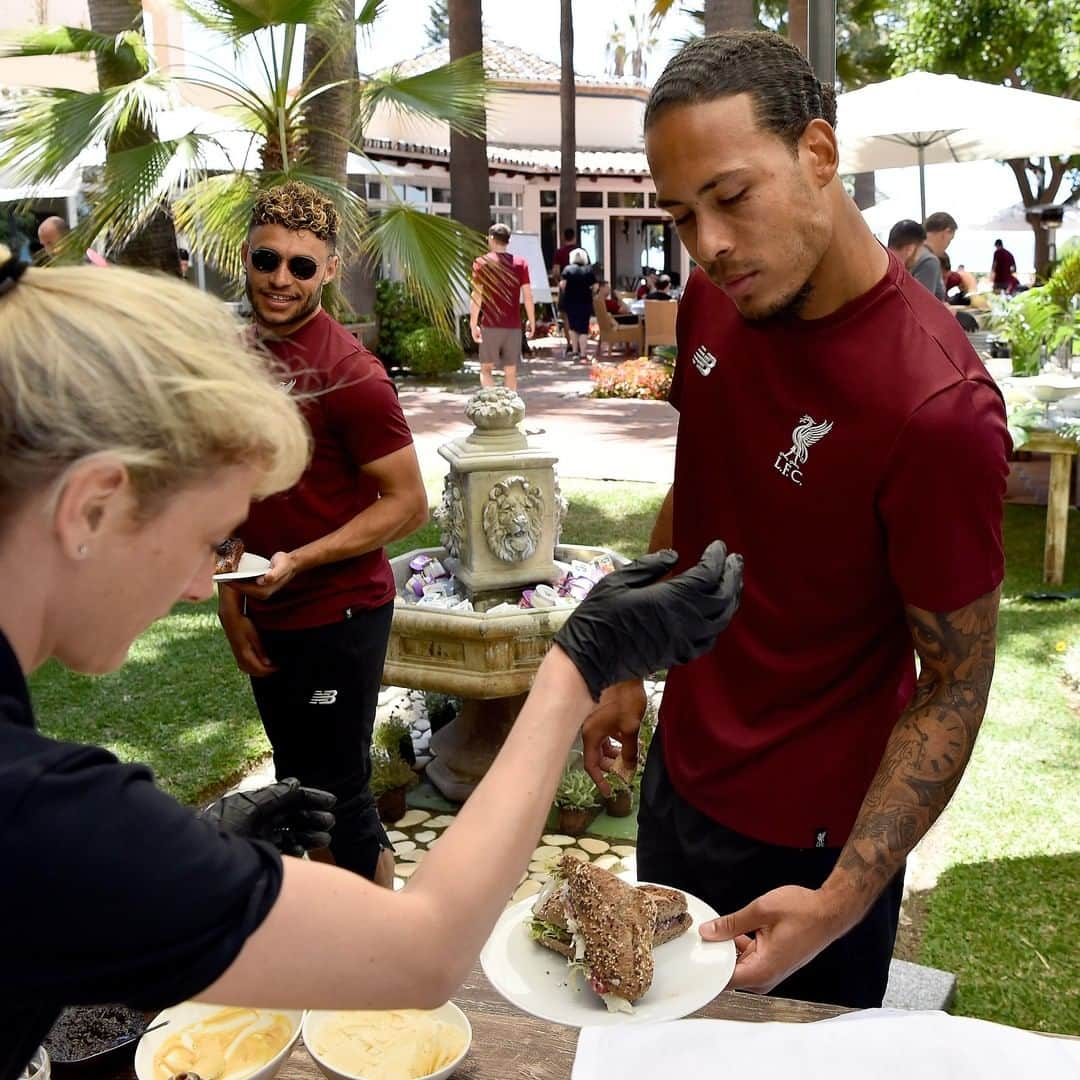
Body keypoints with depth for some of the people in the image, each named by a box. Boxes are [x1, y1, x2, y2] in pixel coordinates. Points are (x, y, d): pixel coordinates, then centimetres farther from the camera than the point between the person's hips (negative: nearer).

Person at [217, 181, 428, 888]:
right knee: (297, 790, 20)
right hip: (267, 619, 7)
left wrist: (298, 561, -23)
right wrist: (232, 602, 8)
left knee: (338, 795, 3)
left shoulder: (348, 373, -17)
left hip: (339, 616, -7)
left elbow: (408, 503, -16)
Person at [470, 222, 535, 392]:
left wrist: (473, 324, -3)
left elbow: (476, 296, -7)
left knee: (486, 368, 6)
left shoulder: (481, 263, -2)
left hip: (490, 325, -2)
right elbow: (527, 296, 1)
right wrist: (531, 321, 10)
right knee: (511, 371, 9)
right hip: (513, 326, 2)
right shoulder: (520, 263, 4)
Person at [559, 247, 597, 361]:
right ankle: (583, 354, 0)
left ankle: (574, 350, 15)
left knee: (572, 327, 16)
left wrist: (565, 293, 4)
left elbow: (562, 284, -13)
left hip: (571, 302, 0)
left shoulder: (568, 269, -2)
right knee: (583, 329, 3)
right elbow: (595, 287, -4)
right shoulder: (589, 270, 2)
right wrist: (588, 292, 13)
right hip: (585, 302, 0)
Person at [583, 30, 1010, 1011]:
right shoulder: (713, 301, -7)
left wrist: (842, 901, -26)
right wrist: (629, 669, 11)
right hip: (677, 774, 7)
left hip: (810, 839, -6)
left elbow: (955, 682, -20)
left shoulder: (938, 404, -29)